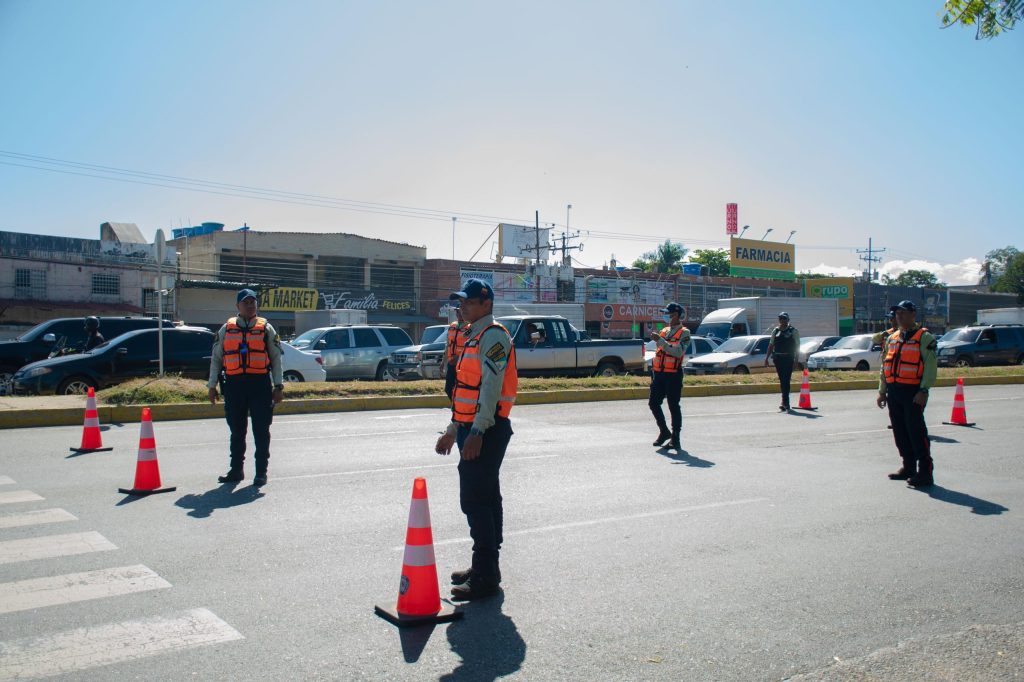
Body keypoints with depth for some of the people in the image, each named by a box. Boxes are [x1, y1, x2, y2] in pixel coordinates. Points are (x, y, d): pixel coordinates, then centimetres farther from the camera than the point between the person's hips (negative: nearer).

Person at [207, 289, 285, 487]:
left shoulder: (266, 329, 8)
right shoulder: (226, 330, 12)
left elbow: (276, 359, 8)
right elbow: (216, 359, 14)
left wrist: (278, 386, 1)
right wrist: (212, 385, 8)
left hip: (260, 384, -2)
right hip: (234, 384, 2)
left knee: (261, 431, 0)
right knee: (237, 431, 9)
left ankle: (261, 472, 7)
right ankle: (236, 469, 19)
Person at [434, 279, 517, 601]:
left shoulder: (493, 336, -12)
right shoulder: (475, 337, 19)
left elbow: (491, 388, -21)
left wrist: (476, 433, -26)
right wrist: (454, 430, 23)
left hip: (486, 431, -10)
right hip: (472, 430, 10)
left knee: (475, 500, -9)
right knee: (485, 498, 15)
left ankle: (485, 577, -4)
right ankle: (486, 567, 24)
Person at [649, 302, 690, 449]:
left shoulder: (684, 333, -6)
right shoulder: (663, 331, 15)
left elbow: (678, 352, -22)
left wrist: (660, 340, -26)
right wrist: (653, 371, 18)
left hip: (673, 374, -7)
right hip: (659, 373, 7)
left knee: (674, 406, -1)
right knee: (653, 403, 4)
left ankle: (675, 438, 8)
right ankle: (664, 432, 21)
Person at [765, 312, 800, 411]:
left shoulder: (793, 331, 0)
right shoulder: (775, 331, 13)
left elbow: (797, 345, -2)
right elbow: (771, 345, 17)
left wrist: (796, 359, -9)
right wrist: (766, 358, 12)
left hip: (788, 358, -4)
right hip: (778, 358, 4)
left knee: (786, 381, -10)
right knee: (782, 381, 8)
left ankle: (785, 403, -10)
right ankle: (786, 403, 18)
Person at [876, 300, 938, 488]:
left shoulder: (924, 338, -4)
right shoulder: (892, 338, 18)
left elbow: (931, 365, -11)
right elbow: (885, 366, 22)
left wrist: (923, 390, -19)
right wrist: (882, 391, 18)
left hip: (913, 392, -7)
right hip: (894, 391, 7)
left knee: (916, 431, -9)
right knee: (900, 432, 11)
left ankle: (925, 472, -5)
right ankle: (908, 467, 23)